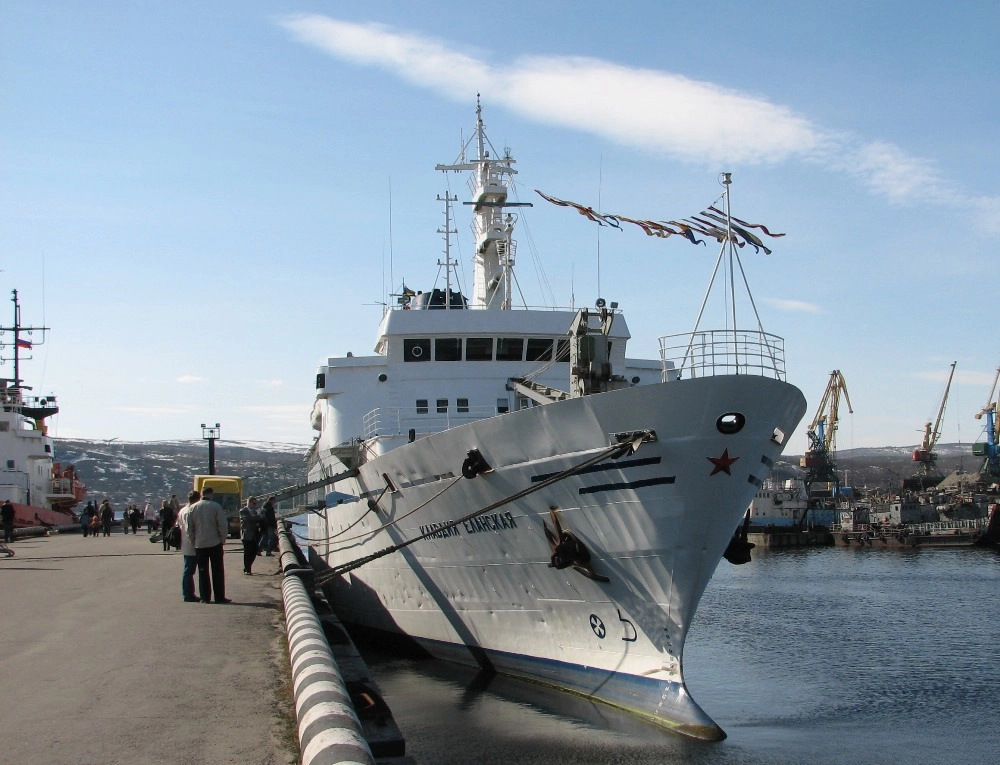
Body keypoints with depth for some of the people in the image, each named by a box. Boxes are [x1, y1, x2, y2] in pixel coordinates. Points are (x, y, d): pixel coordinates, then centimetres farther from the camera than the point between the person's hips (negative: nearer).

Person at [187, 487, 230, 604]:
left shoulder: (193, 508, 1)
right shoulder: (216, 506, -8)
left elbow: (189, 528, 4)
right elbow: (223, 525, -11)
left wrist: (193, 542, 12)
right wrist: (223, 540, 2)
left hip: (200, 544, 2)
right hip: (215, 543, -2)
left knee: (203, 571, 8)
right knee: (218, 571, 4)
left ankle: (205, 597, 7)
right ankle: (219, 597, 3)